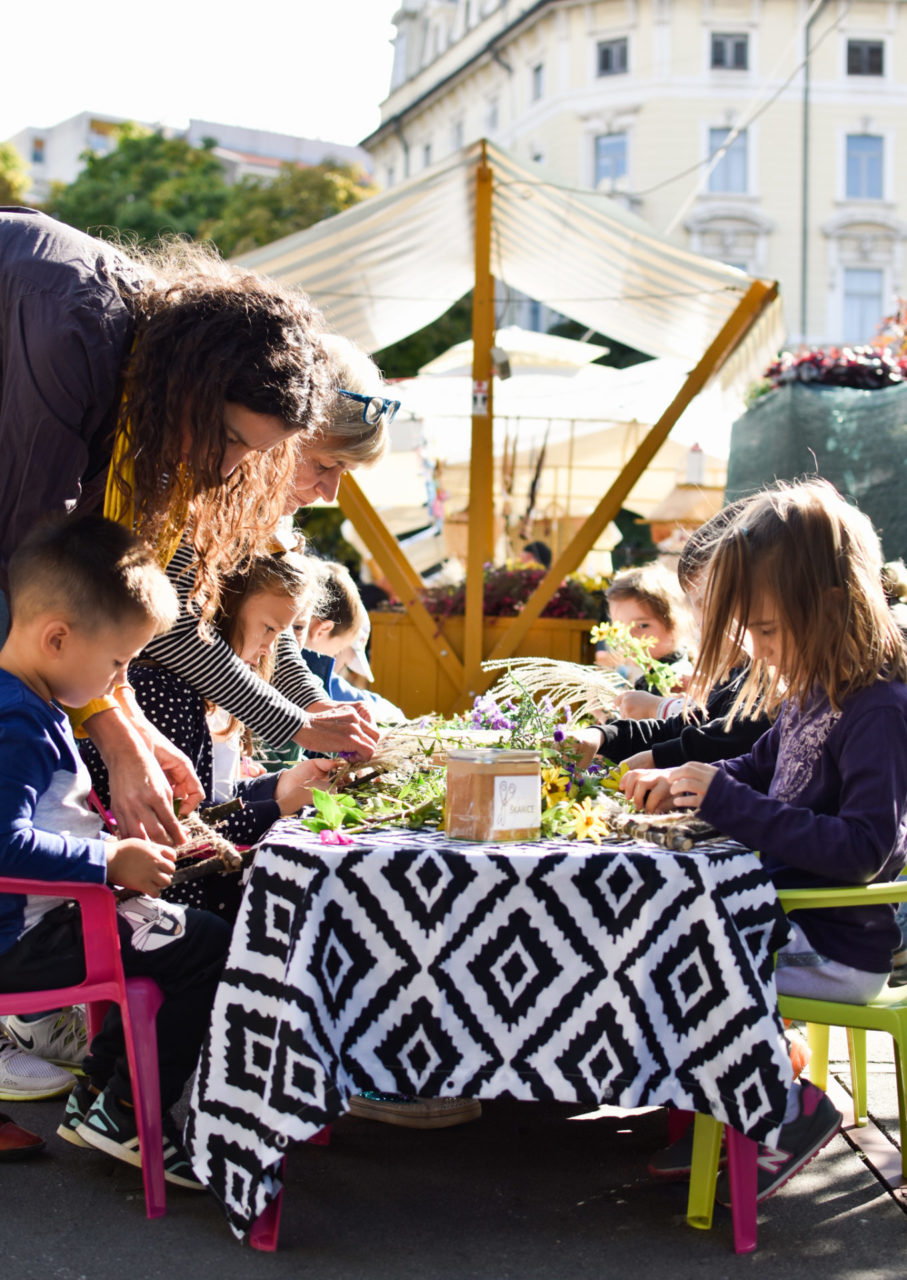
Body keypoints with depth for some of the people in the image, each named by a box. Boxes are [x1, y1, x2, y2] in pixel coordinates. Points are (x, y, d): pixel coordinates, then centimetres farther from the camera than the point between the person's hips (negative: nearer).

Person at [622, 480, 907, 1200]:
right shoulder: (808, 692, 7)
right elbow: (761, 769, 25)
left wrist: (729, 803, -23)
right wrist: (678, 782, 6)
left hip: (837, 948, -9)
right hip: (788, 913, 9)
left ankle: (791, 1110, -2)